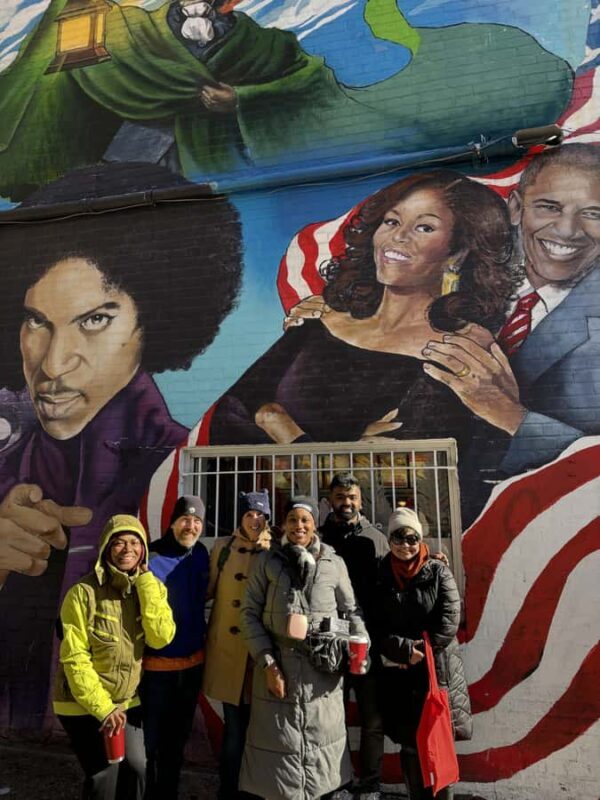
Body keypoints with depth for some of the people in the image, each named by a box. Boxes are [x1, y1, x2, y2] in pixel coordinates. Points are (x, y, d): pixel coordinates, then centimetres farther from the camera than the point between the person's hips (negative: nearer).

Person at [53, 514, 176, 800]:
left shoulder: (150, 588, -5)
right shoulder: (83, 592, -19)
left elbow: (160, 637, -19)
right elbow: (74, 658, -17)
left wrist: (146, 581, -22)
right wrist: (103, 708, -17)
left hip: (127, 700, 4)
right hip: (84, 703, -4)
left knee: (137, 768, 3)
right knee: (105, 775, -5)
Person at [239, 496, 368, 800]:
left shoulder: (335, 564, 3)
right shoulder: (267, 561, 0)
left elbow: (350, 611, 11)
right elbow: (250, 613, 0)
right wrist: (267, 663, -7)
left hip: (322, 670, 1)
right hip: (278, 667, -1)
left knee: (320, 743, 12)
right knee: (279, 743, 8)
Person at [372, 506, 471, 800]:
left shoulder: (438, 572, -2)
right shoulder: (381, 576, 1)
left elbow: (449, 619, -8)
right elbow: (375, 625, -1)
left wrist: (422, 650, -13)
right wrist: (403, 649, -15)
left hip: (439, 669, -1)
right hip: (398, 674, 1)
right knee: (409, 743, 10)